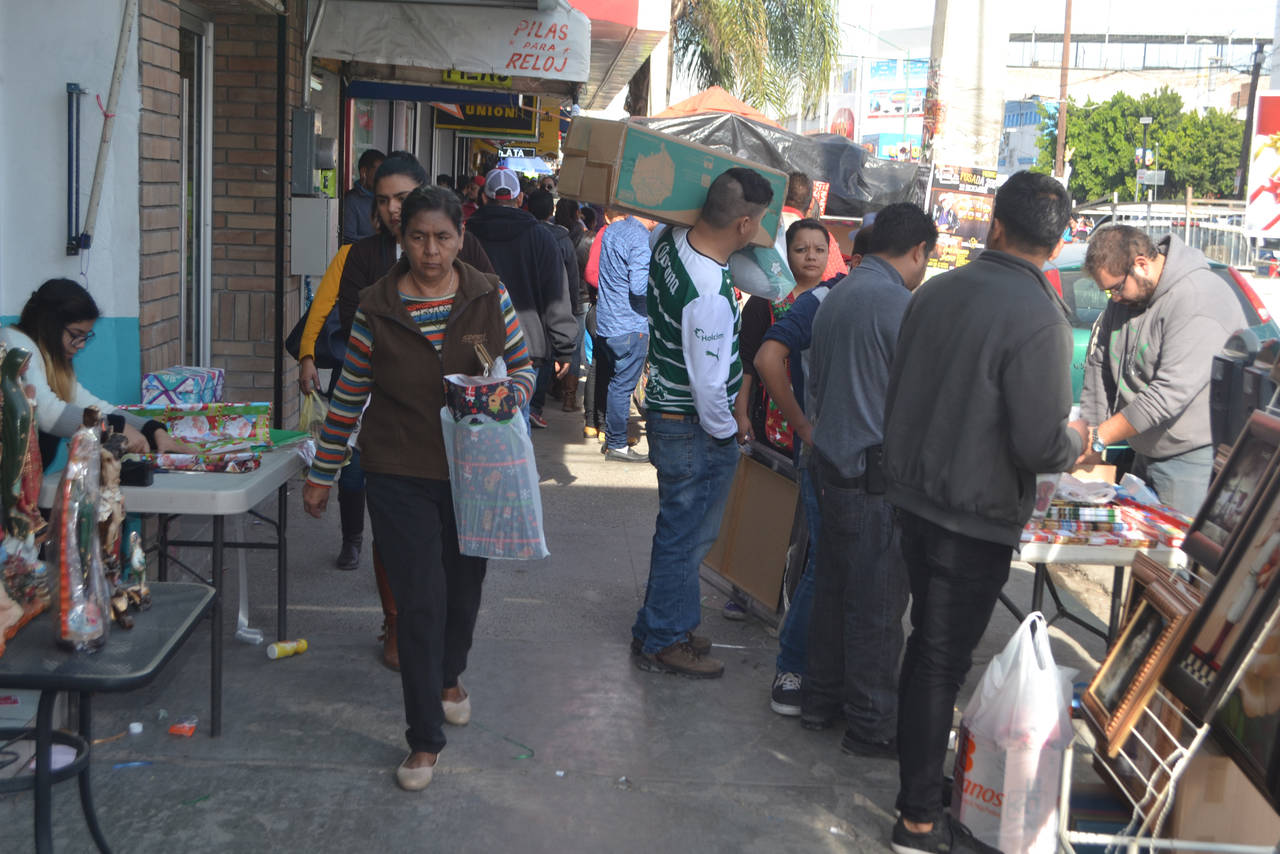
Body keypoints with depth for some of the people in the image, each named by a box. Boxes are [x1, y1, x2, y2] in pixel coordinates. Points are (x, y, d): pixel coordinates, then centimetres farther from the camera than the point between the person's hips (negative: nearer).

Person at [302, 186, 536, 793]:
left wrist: (505, 395, -17)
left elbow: (523, 367, 7)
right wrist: (321, 474, 5)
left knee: (464, 585, 18)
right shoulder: (376, 308, -4)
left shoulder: (490, 297, -2)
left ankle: (449, 676, 49)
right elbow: (349, 395, 2)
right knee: (419, 602, -4)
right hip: (399, 476, -2)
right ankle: (425, 739, 8)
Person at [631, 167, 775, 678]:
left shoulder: (669, 240, -3)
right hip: (694, 430, -9)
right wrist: (729, 430, -8)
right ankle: (661, 641, 18)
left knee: (682, 530, 21)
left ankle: (668, 626, 35)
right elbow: (709, 384, -24)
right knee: (685, 535, 5)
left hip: (665, 408, 9)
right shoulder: (710, 297, -30)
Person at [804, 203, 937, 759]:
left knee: (832, 586, 18)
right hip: (878, 471, -9)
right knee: (877, 602, 0)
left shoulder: (836, 297, 11)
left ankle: (822, 693, 30)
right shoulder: (898, 303, -17)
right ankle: (871, 724, 8)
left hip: (832, 462, 9)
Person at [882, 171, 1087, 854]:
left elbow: (897, 392, 9)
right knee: (943, 661, 4)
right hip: (976, 520, -6)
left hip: (915, 497, 7)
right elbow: (1040, 444, -22)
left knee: (926, 643, 22)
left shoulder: (935, 292, 0)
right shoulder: (1038, 317, -20)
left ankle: (920, 767, 38)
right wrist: (1074, 440, 0)